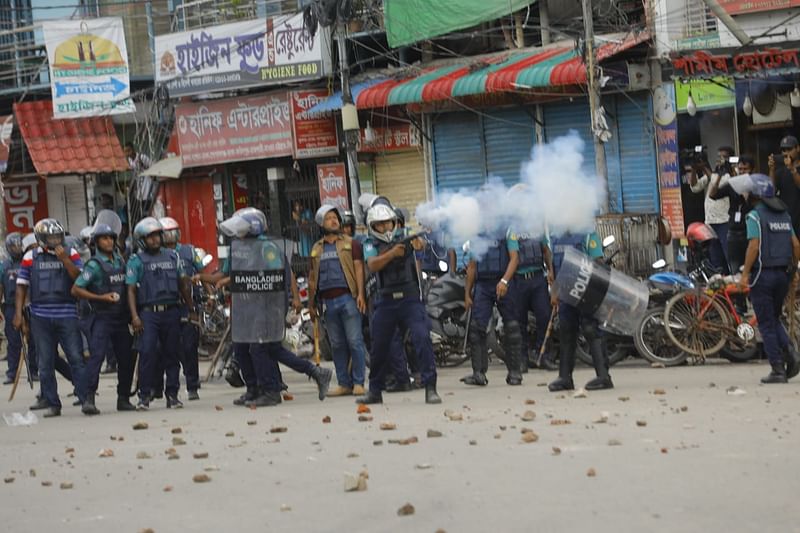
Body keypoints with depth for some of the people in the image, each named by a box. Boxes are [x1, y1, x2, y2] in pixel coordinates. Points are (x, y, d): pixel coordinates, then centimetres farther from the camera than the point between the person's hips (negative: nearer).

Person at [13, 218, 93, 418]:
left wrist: (65, 260, -14)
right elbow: (21, 287, 10)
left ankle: (85, 400, -6)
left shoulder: (71, 254, 6)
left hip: (67, 316, -1)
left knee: (76, 358, -7)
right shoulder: (31, 257, 7)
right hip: (40, 317, 1)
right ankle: (52, 403, 12)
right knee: (45, 363, 4)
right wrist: (18, 314, 3)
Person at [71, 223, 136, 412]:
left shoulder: (120, 261, 12)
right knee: (97, 356, -15)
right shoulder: (94, 265, -8)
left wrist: (131, 313, 14)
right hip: (102, 318, -7)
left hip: (121, 318, 7)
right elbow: (76, 290, -12)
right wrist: (102, 297, -16)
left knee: (126, 359, 9)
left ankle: (124, 398, 19)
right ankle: (89, 397, -17)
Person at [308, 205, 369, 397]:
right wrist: (311, 304, 16)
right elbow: (312, 277, 19)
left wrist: (360, 294, -11)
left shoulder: (351, 244, 8)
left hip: (347, 297, -4)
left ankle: (358, 382, -4)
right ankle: (344, 384, 10)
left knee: (355, 341, -7)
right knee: (337, 345, 6)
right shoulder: (316, 249, 17)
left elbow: (358, 268, 0)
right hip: (327, 300, 4)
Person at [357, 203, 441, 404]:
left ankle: (430, 388, -15)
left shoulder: (406, 239, 4)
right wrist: (391, 254, -28)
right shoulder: (371, 245, 5)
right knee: (379, 346, 10)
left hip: (410, 299, -2)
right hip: (385, 302, 2)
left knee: (422, 338, -17)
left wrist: (418, 244, -37)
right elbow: (372, 265, -13)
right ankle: (375, 391, 27)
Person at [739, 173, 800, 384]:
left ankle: (778, 369, -2)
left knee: (766, 324, 0)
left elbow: (754, 246, -18)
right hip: (783, 274, 6)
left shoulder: (755, 215, -10)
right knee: (774, 319, 19)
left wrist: (745, 274, -15)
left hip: (763, 274, -6)